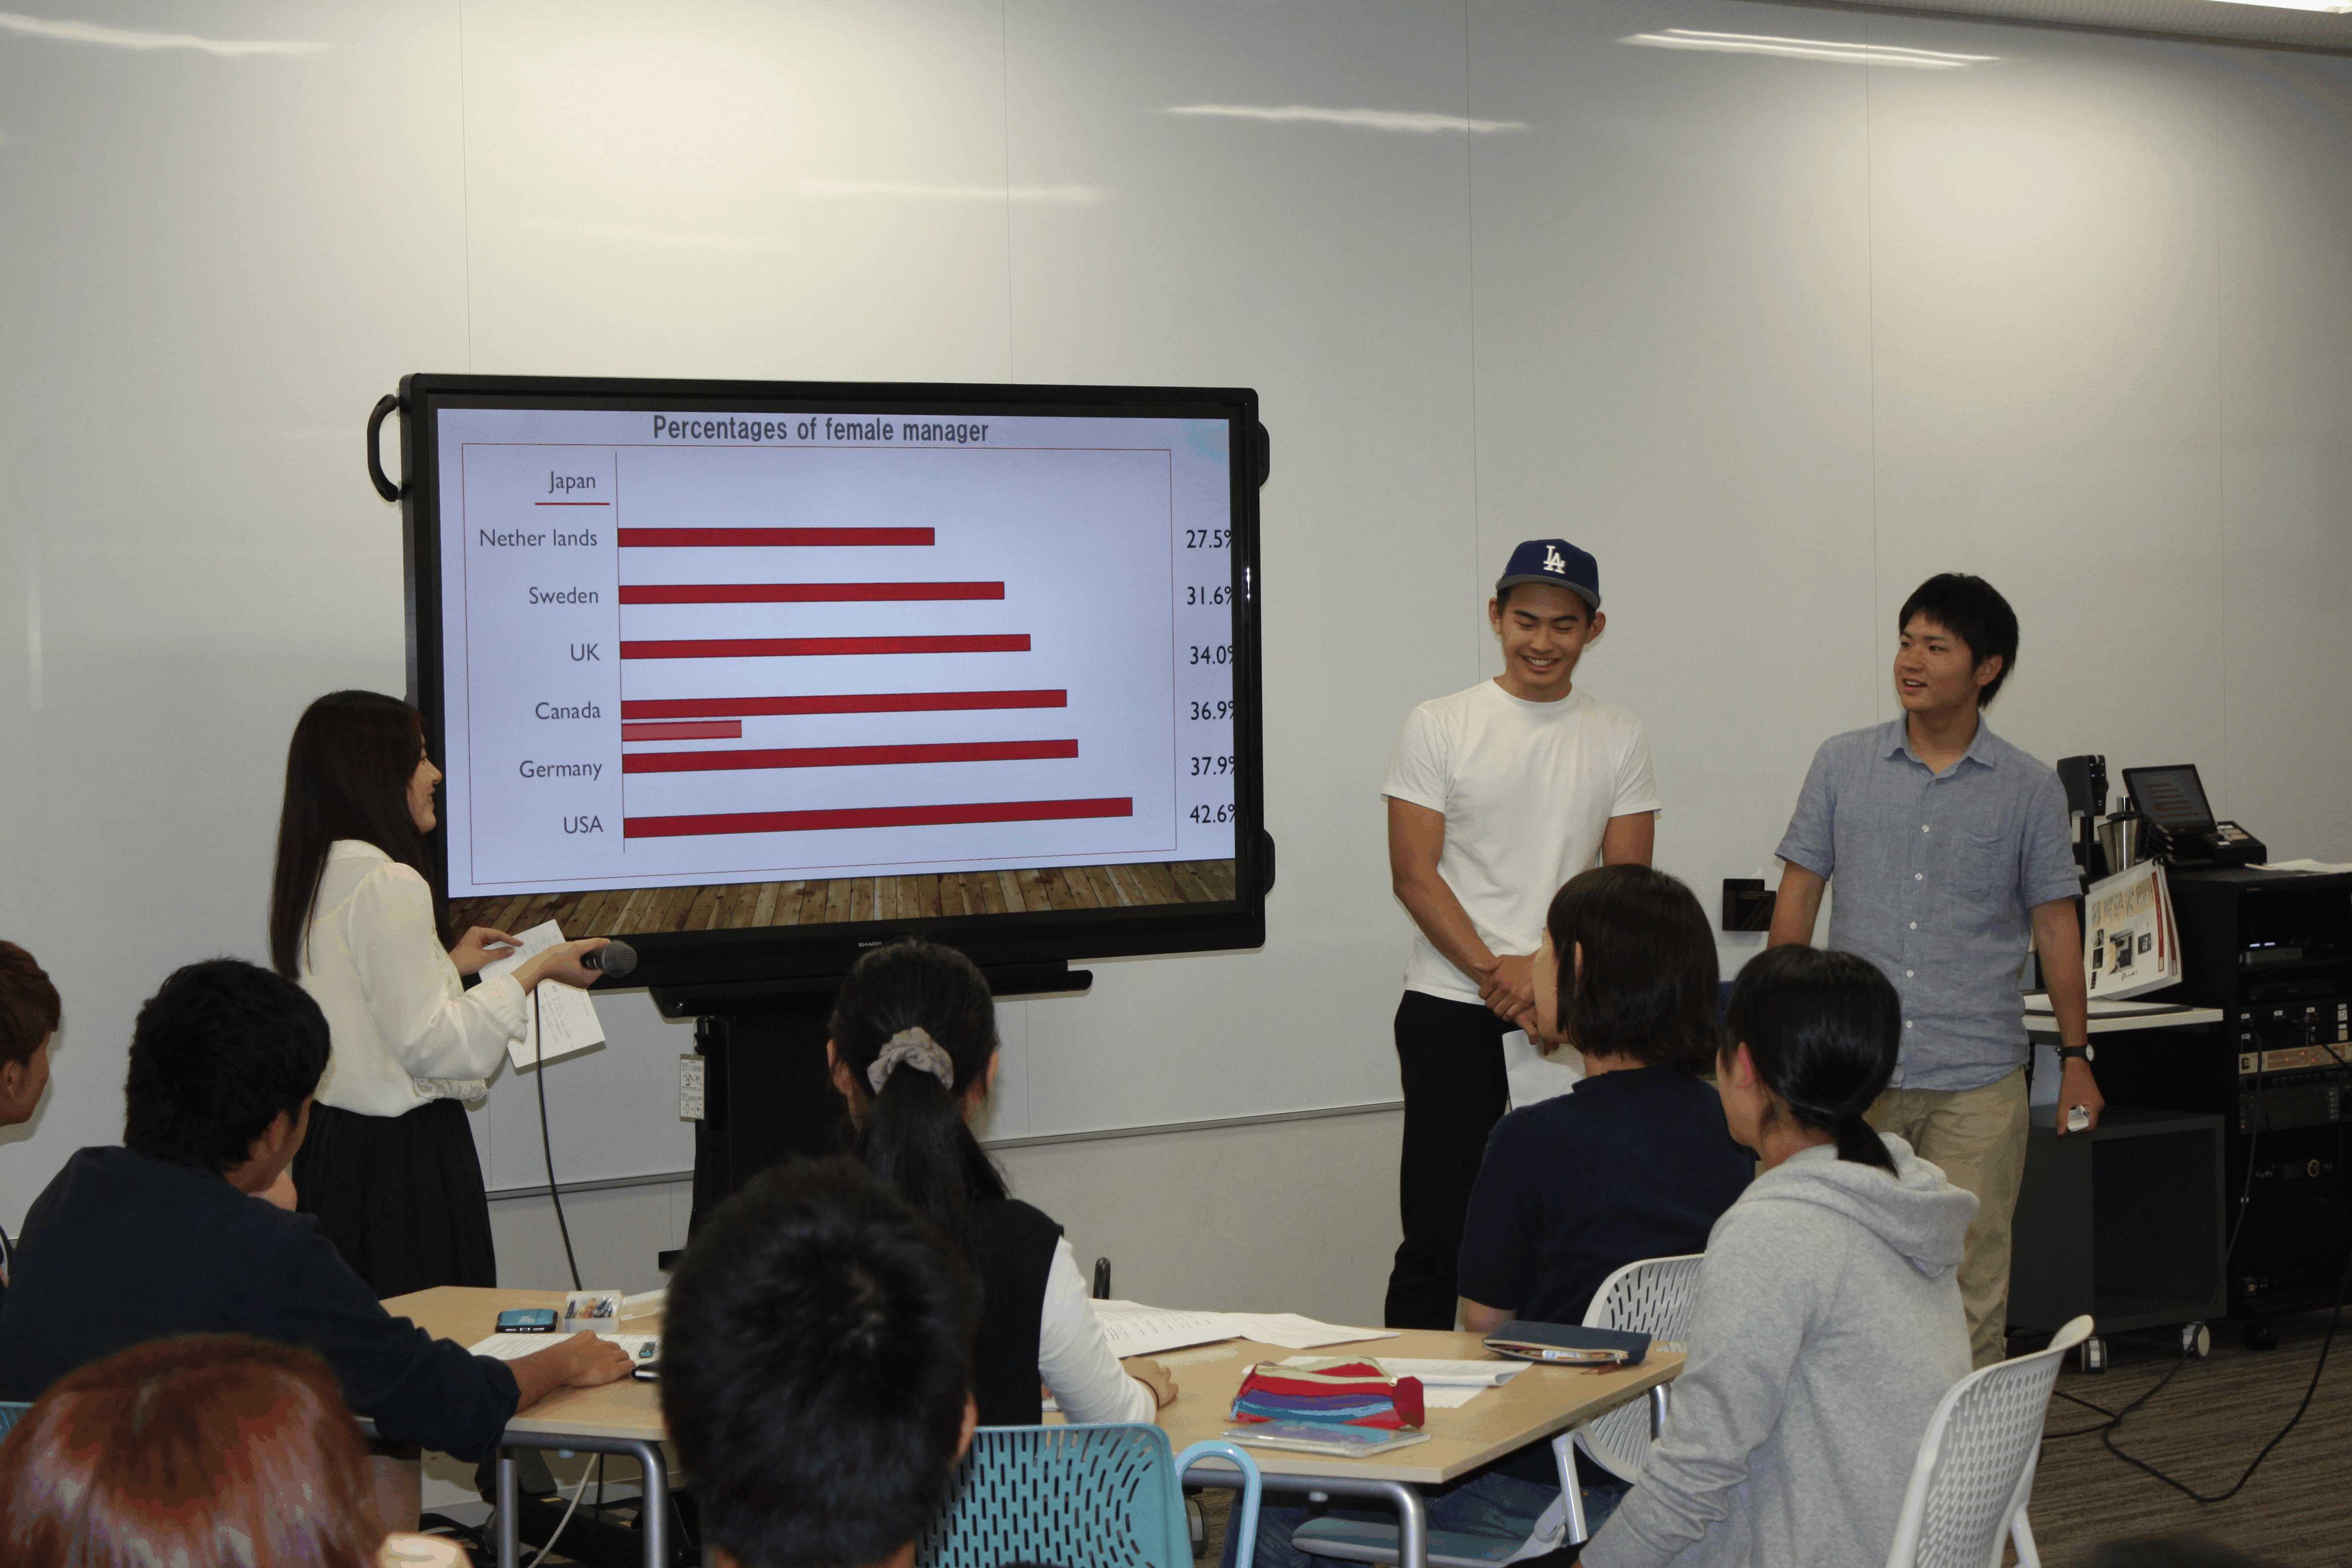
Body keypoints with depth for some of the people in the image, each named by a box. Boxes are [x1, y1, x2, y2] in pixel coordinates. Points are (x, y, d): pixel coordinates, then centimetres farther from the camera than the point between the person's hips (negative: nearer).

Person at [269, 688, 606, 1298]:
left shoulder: (315, 879, 11)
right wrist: (536, 970, -11)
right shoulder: (389, 885, -17)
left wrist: (448, 964, 25)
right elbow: (430, 1043, -18)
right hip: (404, 1156, -9)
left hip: (327, 1145, 9)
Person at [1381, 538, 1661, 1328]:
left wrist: (1550, 972, -11)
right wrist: (1495, 972, -14)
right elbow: (1414, 874, -3)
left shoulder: (1620, 741, 8)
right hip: (1452, 1009, -2)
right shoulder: (1438, 728, 2)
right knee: (1439, 1228, -1)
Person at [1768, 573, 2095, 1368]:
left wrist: (2077, 1056, 5)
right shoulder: (1841, 765, 7)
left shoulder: (2030, 789, 5)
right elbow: (1798, 895, 10)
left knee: (1970, 1283, -2)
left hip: (1977, 1073, -1)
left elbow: (2055, 923, 8)